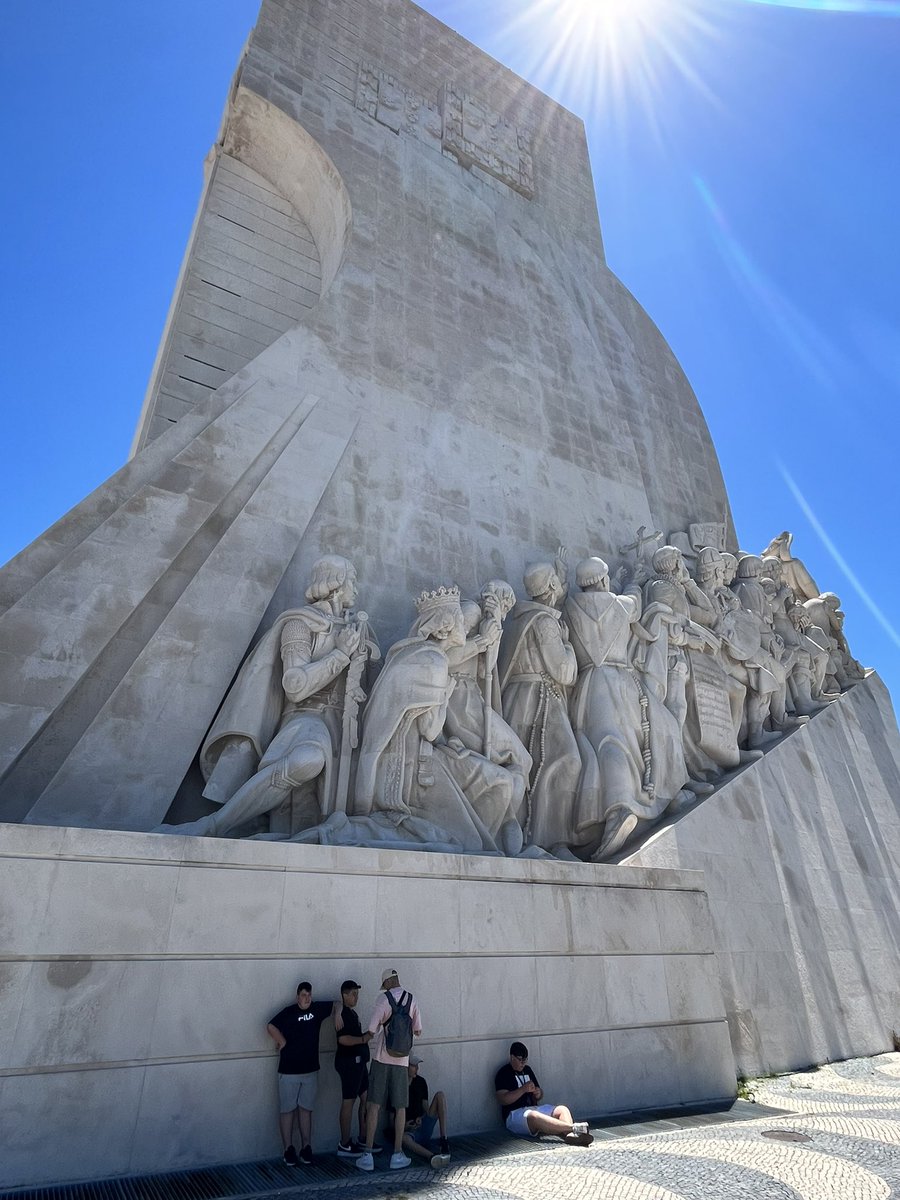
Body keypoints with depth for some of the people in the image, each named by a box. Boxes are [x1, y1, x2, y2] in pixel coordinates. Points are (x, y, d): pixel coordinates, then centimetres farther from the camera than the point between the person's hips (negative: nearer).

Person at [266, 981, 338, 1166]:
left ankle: (306, 1148, 20)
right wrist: (284, 1044, -14)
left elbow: (336, 1004, 11)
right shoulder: (289, 1012, -11)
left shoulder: (317, 1008, 2)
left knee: (306, 1109, 11)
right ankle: (288, 1149, 15)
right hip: (289, 1071, -4)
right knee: (287, 1110, 3)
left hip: (311, 1070, 4)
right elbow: (271, 1027, -20)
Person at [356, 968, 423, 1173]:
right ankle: (397, 1155, 16)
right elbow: (418, 1031, 9)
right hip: (401, 1060, 2)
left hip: (381, 1057, -2)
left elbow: (371, 1029, -11)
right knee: (400, 1108, 12)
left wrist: (371, 1035, 12)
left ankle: (367, 1156, 9)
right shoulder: (412, 999, 3)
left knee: (374, 1106, 6)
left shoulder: (384, 997, -8)